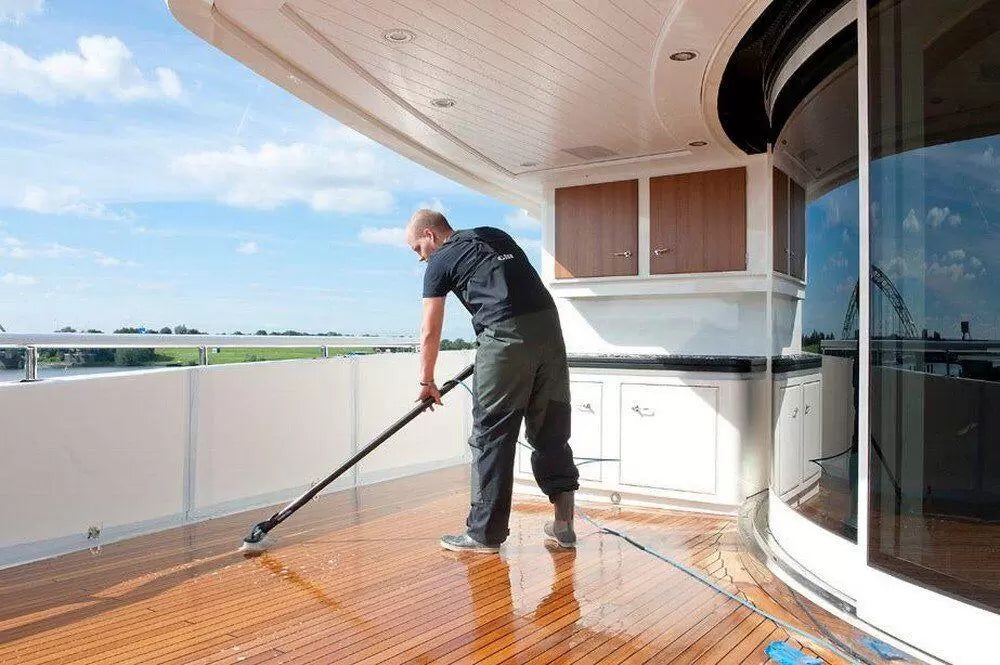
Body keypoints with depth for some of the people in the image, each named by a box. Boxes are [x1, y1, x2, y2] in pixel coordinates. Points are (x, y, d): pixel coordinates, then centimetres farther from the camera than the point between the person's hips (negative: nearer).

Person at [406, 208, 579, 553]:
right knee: (552, 430, 12)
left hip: (505, 335, -6)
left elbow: (430, 332, 12)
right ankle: (563, 524, 18)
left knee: (491, 436, 3)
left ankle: (485, 533, 10)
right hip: (549, 326, 7)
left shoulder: (440, 262, 9)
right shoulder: (496, 235, 26)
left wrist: (426, 381, 24)